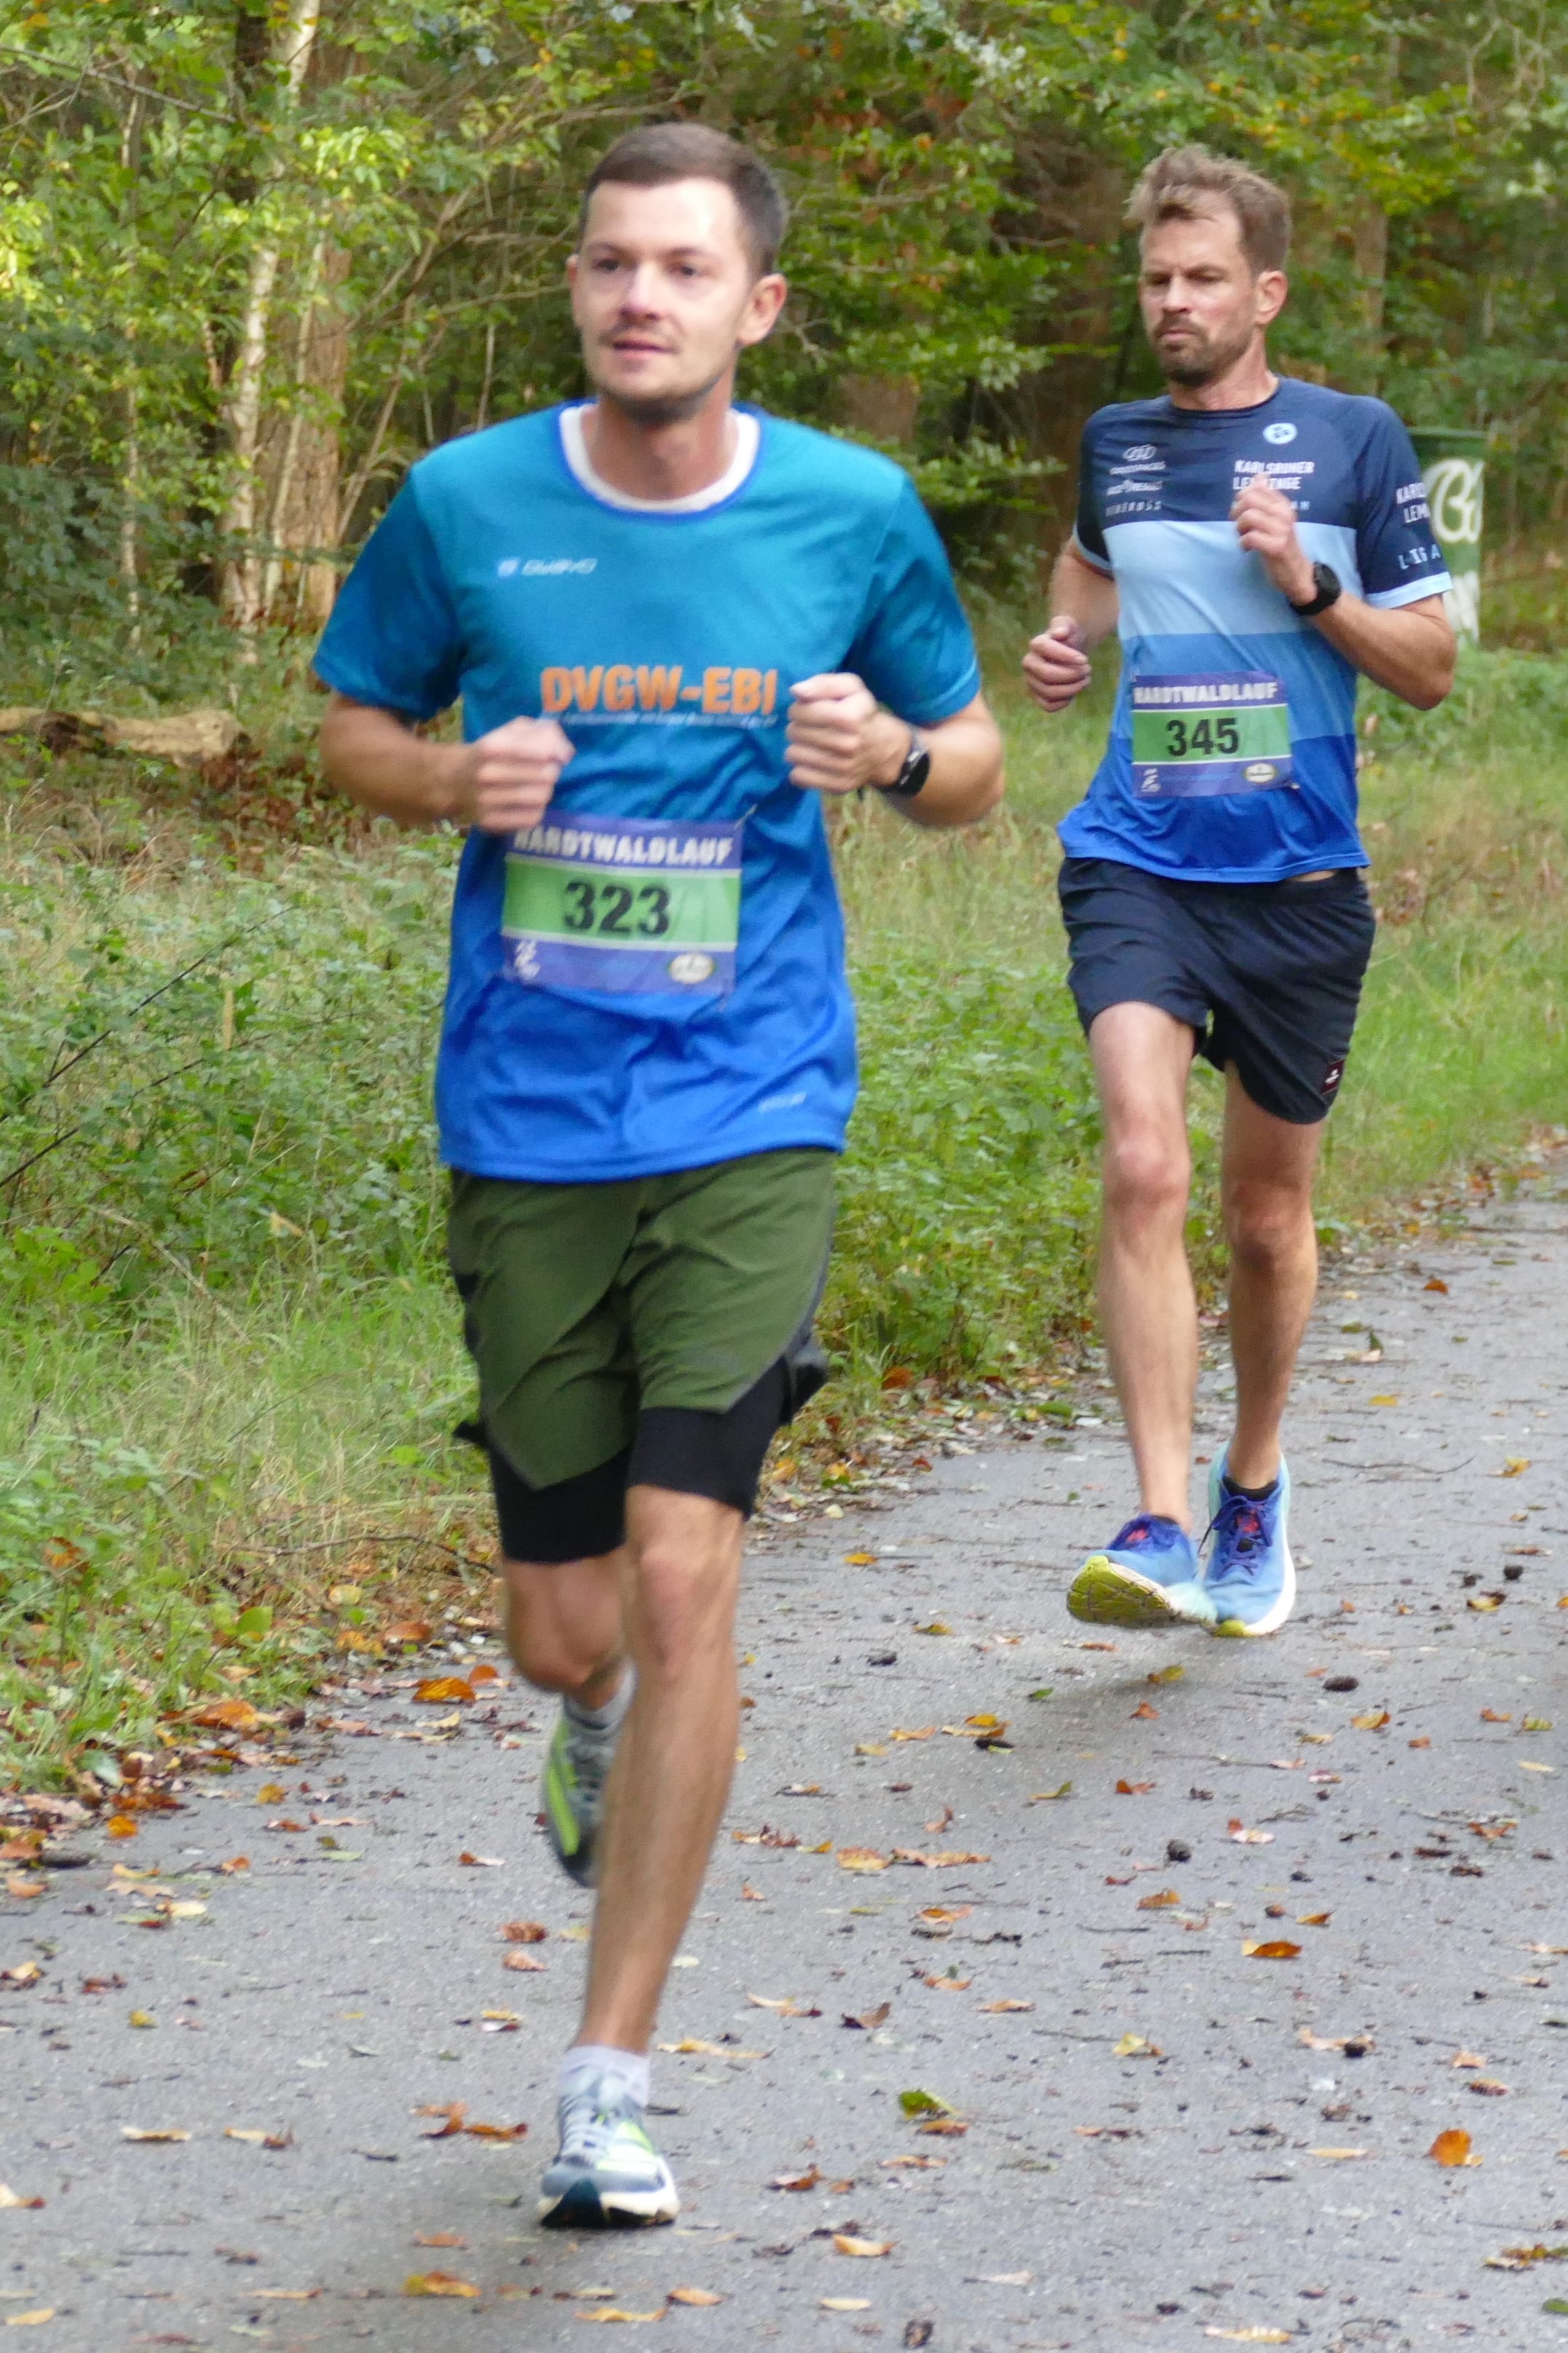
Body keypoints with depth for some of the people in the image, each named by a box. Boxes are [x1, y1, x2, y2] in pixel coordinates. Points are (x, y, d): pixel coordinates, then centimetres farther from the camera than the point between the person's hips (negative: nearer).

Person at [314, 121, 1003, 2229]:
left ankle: (611, 2078, 0)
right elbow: (353, 726, 13)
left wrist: (897, 757, -11)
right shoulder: (464, 506, -1)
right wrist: (457, 781, -9)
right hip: (525, 1129, 1)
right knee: (566, 1626, 6)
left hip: (751, 1122, -1)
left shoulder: (855, 513, -1)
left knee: (684, 1578, -13)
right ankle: (609, 1718, 47)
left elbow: (974, 764, 12)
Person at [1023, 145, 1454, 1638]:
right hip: (1136, 868, 0)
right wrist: (1064, 646, 11)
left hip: (1299, 880, 0)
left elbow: (1430, 669, 3)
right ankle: (1161, 1532, -25)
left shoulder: (1353, 442, 1)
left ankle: (1253, 1491, 36)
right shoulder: (1115, 443, 9)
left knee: (1269, 1216, 11)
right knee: (1144, 1169, -22)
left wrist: (1308, 582, -13)